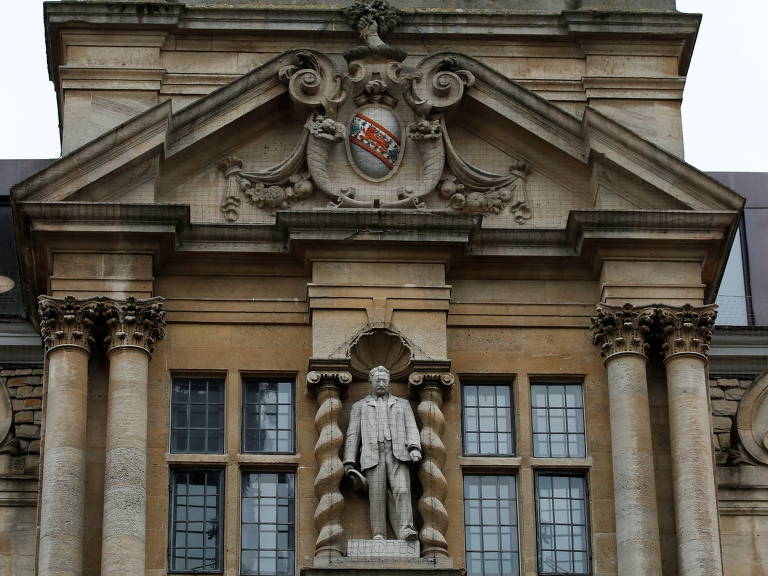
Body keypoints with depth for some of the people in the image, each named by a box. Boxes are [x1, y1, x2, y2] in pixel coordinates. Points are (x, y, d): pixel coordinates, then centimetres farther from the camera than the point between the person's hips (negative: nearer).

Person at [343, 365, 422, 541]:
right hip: (373, 455, 0)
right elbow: (352, 435, 16)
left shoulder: (402, 404, 25)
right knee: (377, 496, -9)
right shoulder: (360, 406, 23)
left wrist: (415, 448, -8)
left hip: (398, 454, 0)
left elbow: (411, 428, 13)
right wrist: (349, 462, 4)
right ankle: (378, 534, -9)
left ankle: (406, 530, -29)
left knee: (402, 490, -19)